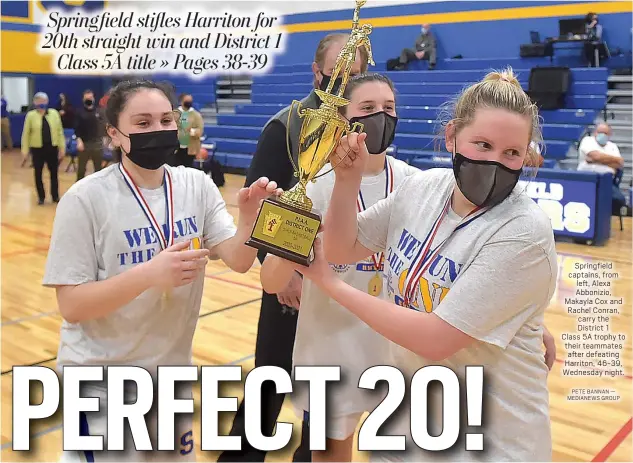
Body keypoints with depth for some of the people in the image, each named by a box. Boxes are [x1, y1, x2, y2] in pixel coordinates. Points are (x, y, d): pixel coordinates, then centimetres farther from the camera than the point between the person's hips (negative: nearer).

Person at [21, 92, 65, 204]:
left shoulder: (54, 113, 0)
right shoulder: (31, 115, -3)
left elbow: (60, 131, 3)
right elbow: (26, 134, 0)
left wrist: (62, 147, 1)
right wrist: (25, 150, -3)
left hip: (52, 148, 1)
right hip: (37, 149, -1)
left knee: (54, 173, 9)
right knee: (38, 174, 8)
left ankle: (55, 196, 22)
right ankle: (41, 197, 22)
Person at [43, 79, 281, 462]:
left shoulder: (197, 186, -6)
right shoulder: (86, 199, -17)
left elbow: (239, 261, -14)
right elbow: (71, 306, -18)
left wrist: (250, 218, -34)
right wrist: (148, 274, -32)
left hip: (171, 372, 5)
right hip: (103, 383, -4)